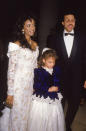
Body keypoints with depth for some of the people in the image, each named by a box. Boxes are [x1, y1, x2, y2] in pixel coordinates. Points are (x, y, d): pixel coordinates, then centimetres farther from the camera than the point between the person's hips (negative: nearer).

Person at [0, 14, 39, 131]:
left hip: (31, 85, 6)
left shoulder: (35, 44, 7)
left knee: (27, 114, 18)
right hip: (19, 85, -6)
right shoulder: (16, 45, -14)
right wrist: (10, 94, -16)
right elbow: (11, 70, -15)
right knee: (17, 115, 9)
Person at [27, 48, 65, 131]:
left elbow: (59, 83, 10)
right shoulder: (38, 71, -9)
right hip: (41, 100, -4)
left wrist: (56, 87, -11)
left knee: (53, 121, 10)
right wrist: (49, 89, -14)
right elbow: (36, 86, -13)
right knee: (40, 121, 5)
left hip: (54, 99, 4)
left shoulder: (56, 70, 5)